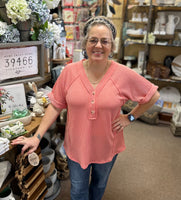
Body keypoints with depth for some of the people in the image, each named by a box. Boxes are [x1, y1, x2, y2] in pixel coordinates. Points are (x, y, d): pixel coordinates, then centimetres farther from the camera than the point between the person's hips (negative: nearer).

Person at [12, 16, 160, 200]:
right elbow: (56, 105, -8)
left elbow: (153, 96, -3)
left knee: (99, 185, 28)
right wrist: (37, 137, -10)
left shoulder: (124, 74, -16)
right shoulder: (70, 71, -14)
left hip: (107, 146, 1)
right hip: (76, 145, 0)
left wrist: (130, 117, -5)